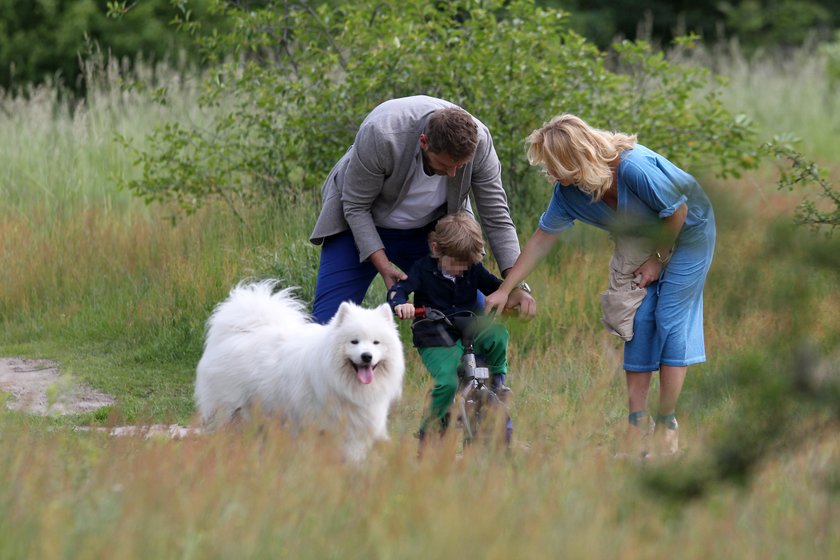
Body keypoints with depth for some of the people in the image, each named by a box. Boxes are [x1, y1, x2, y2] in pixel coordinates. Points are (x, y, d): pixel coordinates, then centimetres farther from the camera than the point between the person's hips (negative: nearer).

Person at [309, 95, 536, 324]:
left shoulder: (479, 142, -25)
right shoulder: (380, 134, -35)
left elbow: (496, 218, -17)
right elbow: (355, 206, -23)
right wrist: (384, 267, -31)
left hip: (428, 228, 3)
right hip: (363, 226, -3)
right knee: (328, 319, -15)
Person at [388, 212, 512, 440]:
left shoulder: (474, 270, 6)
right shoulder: (423, 269, -5)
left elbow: (496, 287, 15)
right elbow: (397, 290, -13)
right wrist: (400, 304, -36)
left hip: (468, 333, 3)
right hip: (435, 341, -3)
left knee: (498, 334, -28)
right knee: (447, 382, -28)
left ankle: (497, 378, -1)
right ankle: (430, 429, -8)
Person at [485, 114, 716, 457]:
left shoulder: (634, 168, -37)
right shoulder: (568, 192, -16)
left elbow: (677, 212, -24)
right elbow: (542, 239, -5)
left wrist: (658, 259, -13)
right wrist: (504, 290, -5)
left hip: (688, 233, -6)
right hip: (643, 241, 6)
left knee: (671, 319, -10)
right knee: (638, 320, -3)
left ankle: (667, 426, -6)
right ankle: (636, 425, -1)